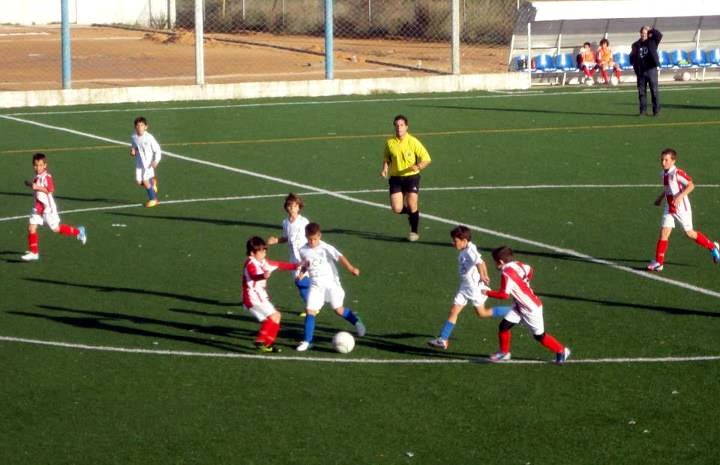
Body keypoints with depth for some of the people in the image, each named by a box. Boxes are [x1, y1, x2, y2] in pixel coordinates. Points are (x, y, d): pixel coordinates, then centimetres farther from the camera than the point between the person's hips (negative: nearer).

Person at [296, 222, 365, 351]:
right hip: (315, 285, 3)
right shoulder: (303, 251, 0)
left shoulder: (325, 248, -13)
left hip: (330, 282, -3)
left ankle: (356, 322, 31)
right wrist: (302, 270, -4)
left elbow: (340, 257, -23)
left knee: (339, 309, 2)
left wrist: (351, 268, -35)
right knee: (310, 311, -6)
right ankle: (307, 341, 0)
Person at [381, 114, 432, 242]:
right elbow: (386, 159, 16)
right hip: (396, 178, 3)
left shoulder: (413, 142, -10)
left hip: (411, 176, -2)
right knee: (396, 209, -7)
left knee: (412, 205, -9)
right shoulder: (390, 143, -1)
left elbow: (427, 159, -7)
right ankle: (410, 212, 30)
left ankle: (414, 232, 13)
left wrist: (418, 166, -26)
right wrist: (385, 168, -4)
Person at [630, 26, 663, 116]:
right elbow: (632, 58, 13)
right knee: (641, 91, 5)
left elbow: (659, 35, -12)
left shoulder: (652, 42, 3)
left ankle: (656, 110, 1)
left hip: (651, 69, -3)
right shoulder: (636, 45, 10)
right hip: (641, 71, 3)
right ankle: (643, 110, 11)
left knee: (654, 91, -3)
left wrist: (651, 30, -6)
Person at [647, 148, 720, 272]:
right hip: (669, 209, 6)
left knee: (690, 233, 7)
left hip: (682, 208, -6)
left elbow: (691, 185, -22)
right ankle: (659, 262, -5)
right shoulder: (664, 174, 6)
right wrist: (661, 197, 14)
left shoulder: (677, 173, -18)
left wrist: (680, 196, -31)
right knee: (664, 233, -5)